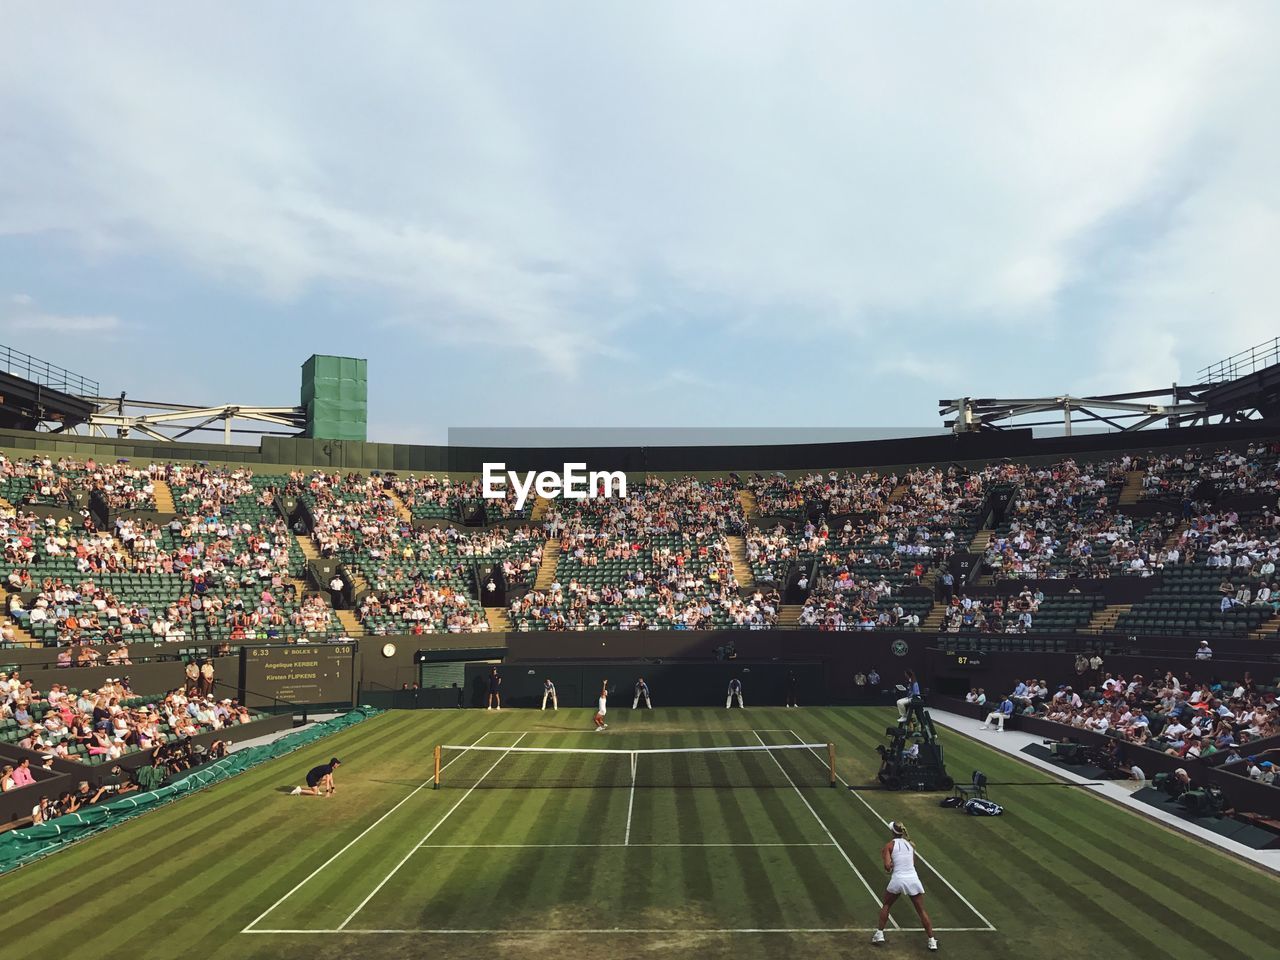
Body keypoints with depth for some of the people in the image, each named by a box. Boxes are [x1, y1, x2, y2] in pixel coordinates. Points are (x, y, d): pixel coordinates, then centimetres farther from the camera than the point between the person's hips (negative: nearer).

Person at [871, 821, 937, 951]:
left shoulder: (890, 845, -1)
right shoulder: (910, 844, 12)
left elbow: (887, 865, -11)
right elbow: (912, 863, 15)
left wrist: (888, 870, 10)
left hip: (898, 879, -2)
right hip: (913, 878, 3)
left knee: (886, 906, 21)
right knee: (921, 911, 13)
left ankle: (879, 934, 19)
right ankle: (932, 941, 12)